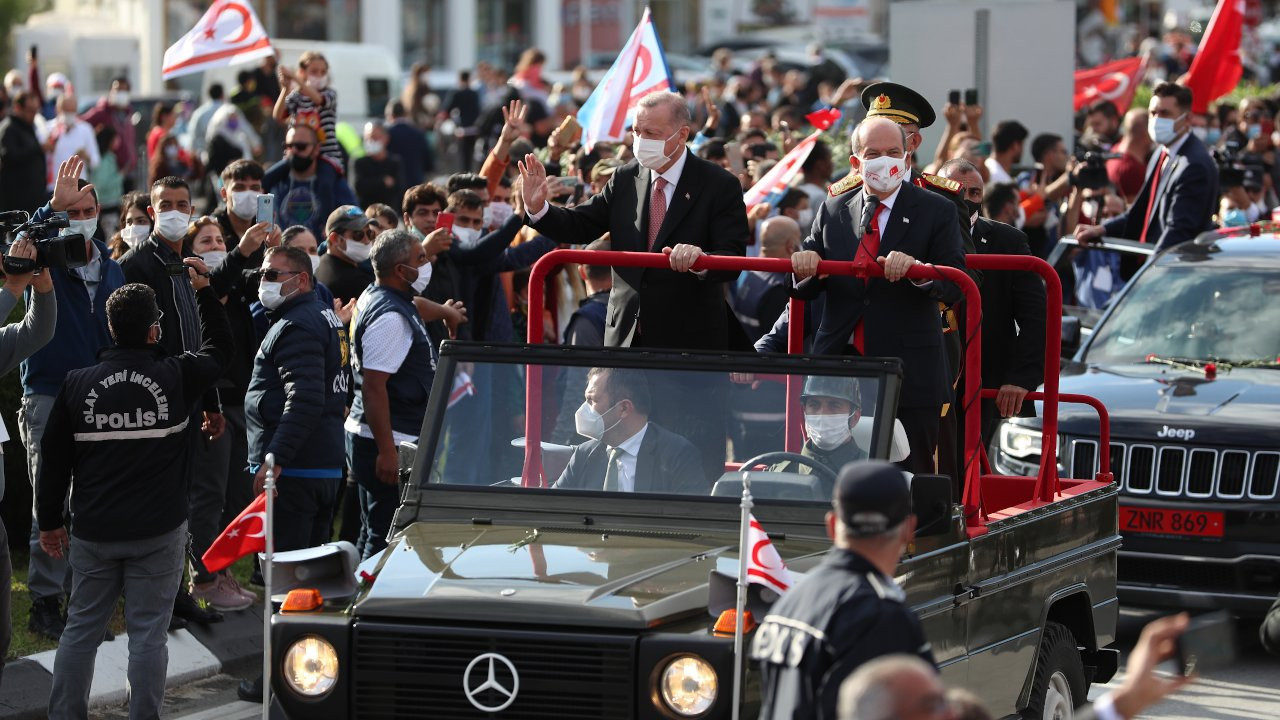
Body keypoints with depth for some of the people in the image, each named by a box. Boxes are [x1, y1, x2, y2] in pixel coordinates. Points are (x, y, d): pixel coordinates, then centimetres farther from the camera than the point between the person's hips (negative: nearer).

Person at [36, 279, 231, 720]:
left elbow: (54, 458, 4)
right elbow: (219, 347, 15)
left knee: (81, 628, 12)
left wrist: (49, 520, 15)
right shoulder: (177, 377, -7)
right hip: (158, 532, -2)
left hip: (92, 532, 2)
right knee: (148, 631, 2)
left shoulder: (77, 384, -2)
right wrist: (204, 290, 25)